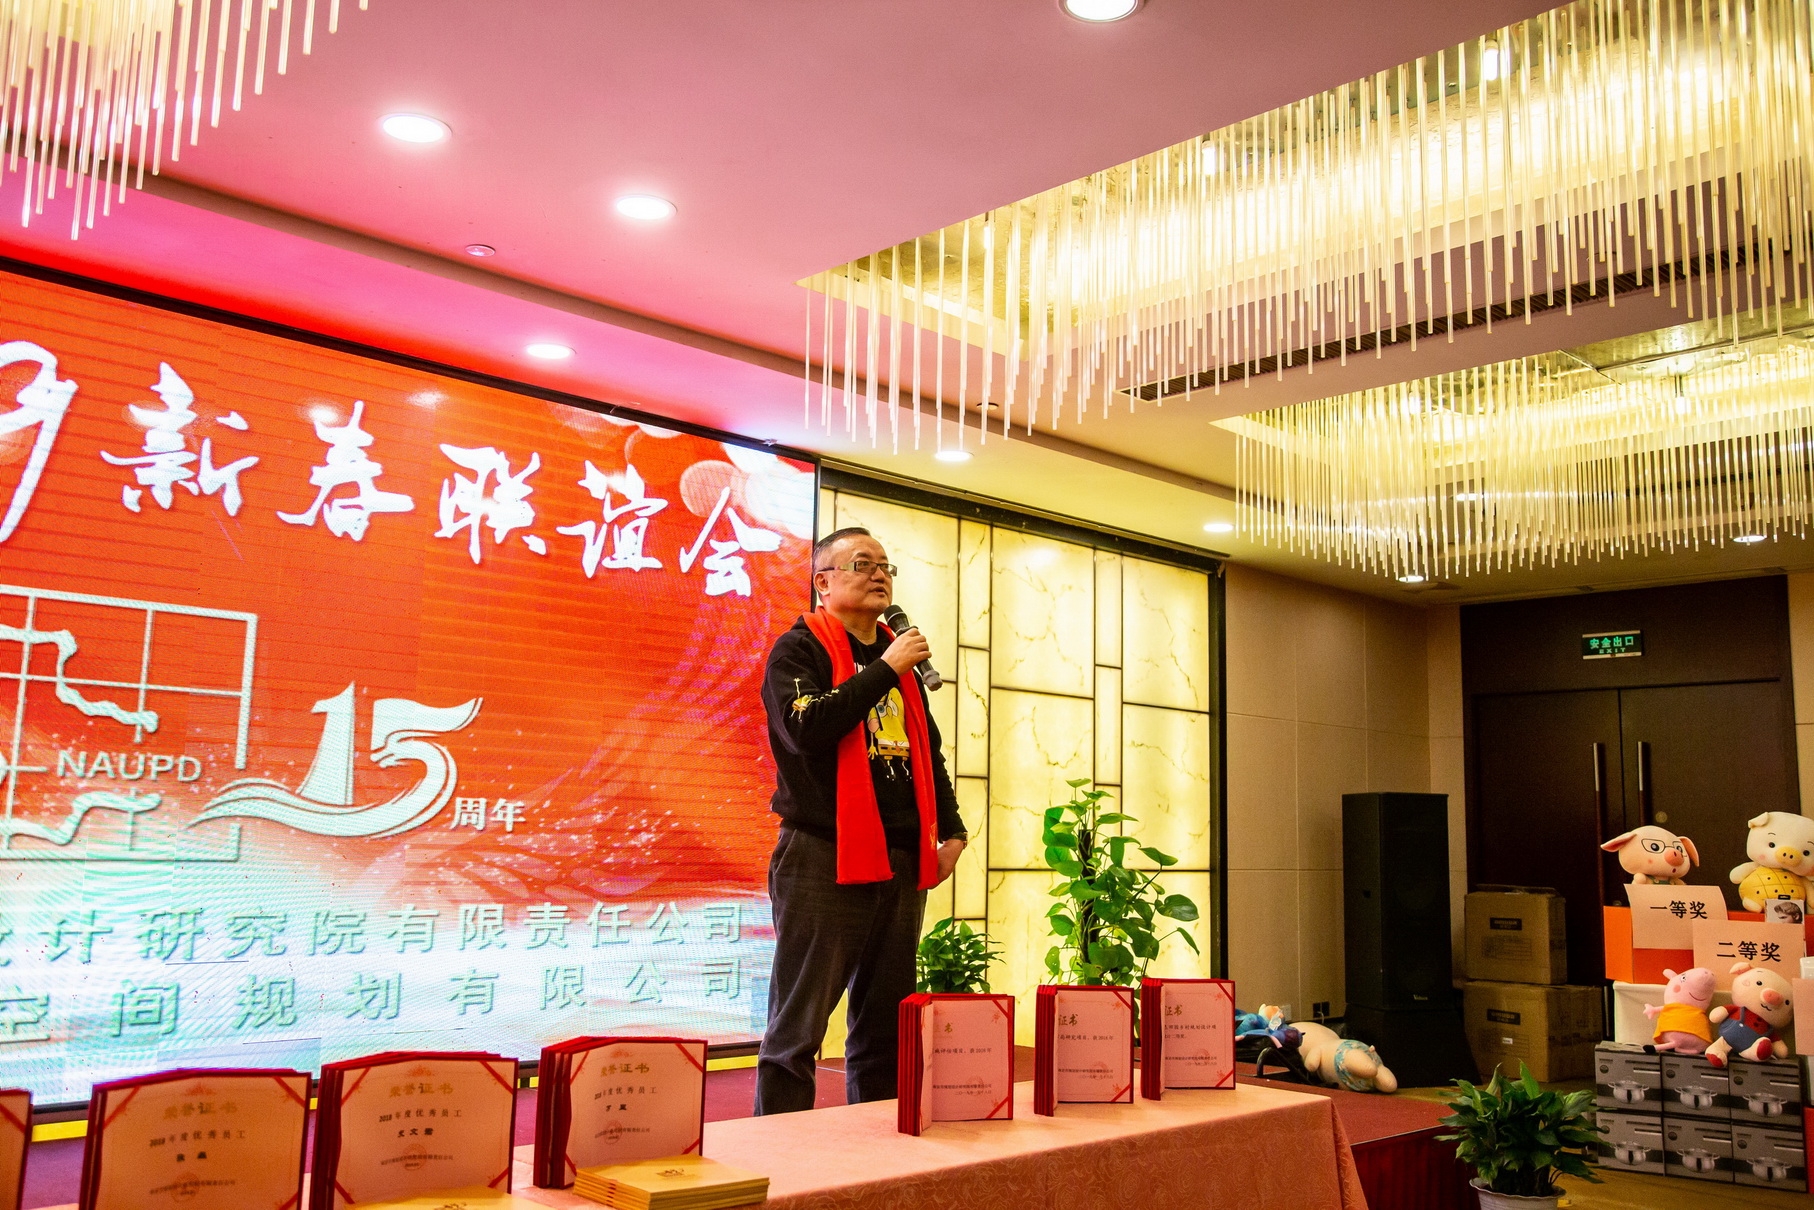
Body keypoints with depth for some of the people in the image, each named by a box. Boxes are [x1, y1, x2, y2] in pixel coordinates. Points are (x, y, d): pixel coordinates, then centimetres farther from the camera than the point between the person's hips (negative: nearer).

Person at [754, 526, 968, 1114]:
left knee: (885, 1029, 12)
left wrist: (951, 830, 13)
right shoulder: (799, 649, -3)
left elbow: (929, 751, 25)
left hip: (901, 864, 7)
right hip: (824, 861, -7)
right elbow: (807, 728, -21)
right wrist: (884, 668, -15)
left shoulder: (902, 660, 20)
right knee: (797, 1028, -5)